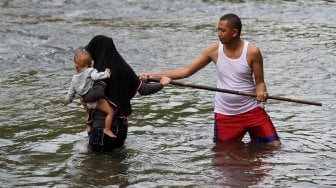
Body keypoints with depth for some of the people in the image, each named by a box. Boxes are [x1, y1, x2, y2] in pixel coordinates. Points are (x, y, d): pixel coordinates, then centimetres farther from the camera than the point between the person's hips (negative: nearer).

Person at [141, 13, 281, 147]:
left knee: (274, 146, -6)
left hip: (252, 110, -2)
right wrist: (153, 76, -9)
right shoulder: (214, 50, -5)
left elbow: (259, 82, -6)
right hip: (225, 114, 2)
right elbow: (186, 71, -3)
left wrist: (261, 92, -31)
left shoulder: (252, 52, -11)